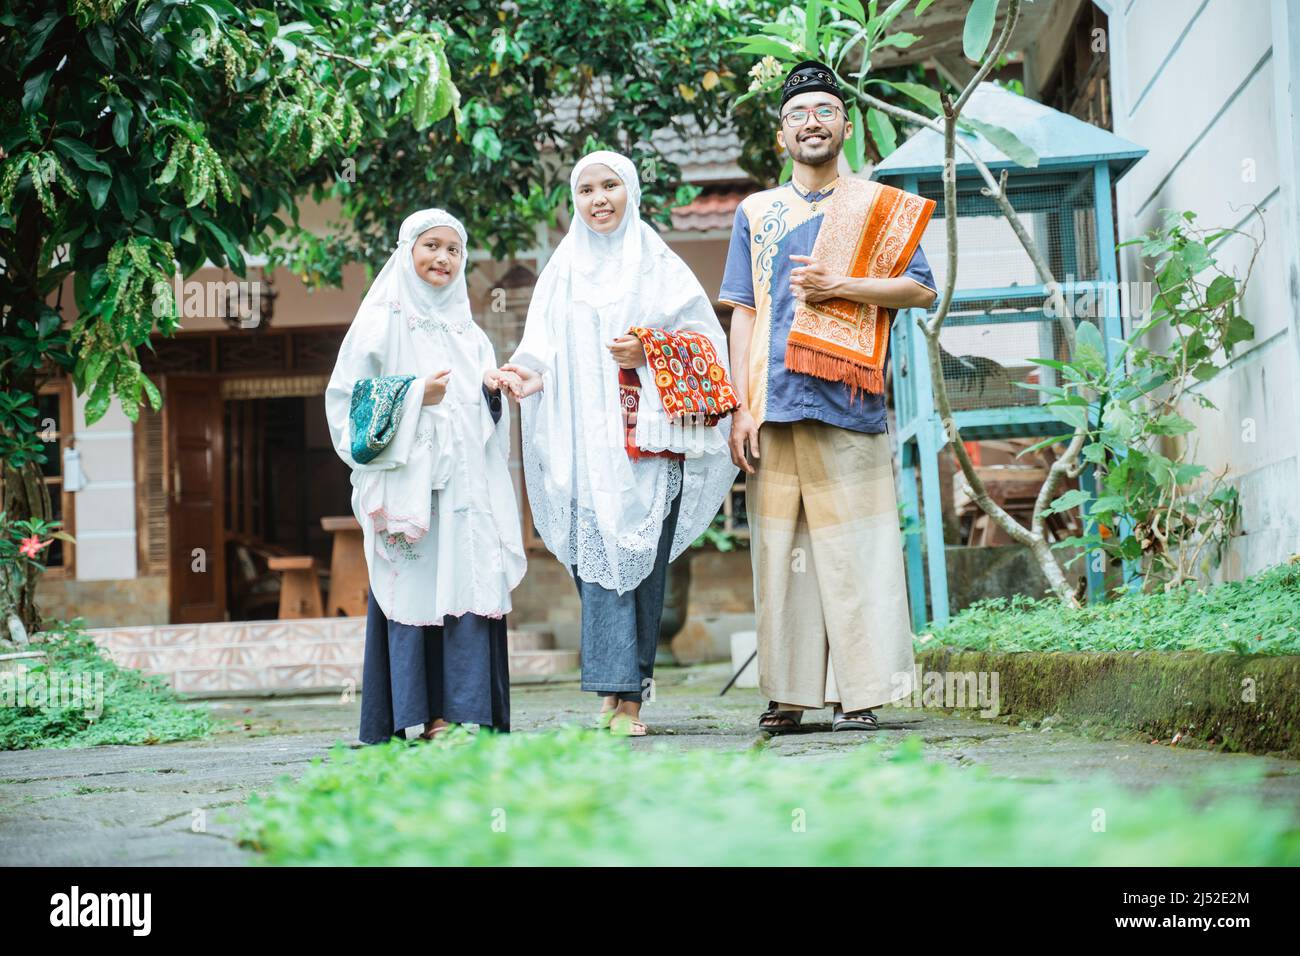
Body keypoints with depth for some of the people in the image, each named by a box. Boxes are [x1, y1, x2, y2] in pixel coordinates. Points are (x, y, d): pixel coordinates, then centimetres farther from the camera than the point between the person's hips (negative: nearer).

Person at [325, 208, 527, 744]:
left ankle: (464, 710, -3)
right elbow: (347, 396, -2)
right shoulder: (383, 320, 4)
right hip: (406, 474, -5)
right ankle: (418, 715, -9)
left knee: (468, 577, -4)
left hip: (464, 475, 5)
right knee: (414, 582, -9)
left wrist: (493, 388, 3)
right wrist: (415, 394, -11)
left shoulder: (467, 329, 20)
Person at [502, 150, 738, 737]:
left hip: (645, 442, -2)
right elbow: (544, 350, 11)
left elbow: (705, 341, 6)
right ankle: (617, 693, -7)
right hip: (584, 444, 2)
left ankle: (628, 698, -6)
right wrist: (527, 375, -10)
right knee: (597, 561, -8)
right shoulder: (562, 271, 17)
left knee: (640, 564, -7)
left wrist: (649, 353, -10)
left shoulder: (658, 264, 10)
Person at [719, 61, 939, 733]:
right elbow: (742, 313, 12)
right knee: (778, 549, 0)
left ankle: (858, 694, -2)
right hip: (772, 403, 2)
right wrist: (742, 407, 2)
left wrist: (839, 286, -8)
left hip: (847, 399, -2)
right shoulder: (756, 212, 17)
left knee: (852, 549, -5)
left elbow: (921, 290, 5)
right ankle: (787, 695, 5)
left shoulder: (880, 207, 12)